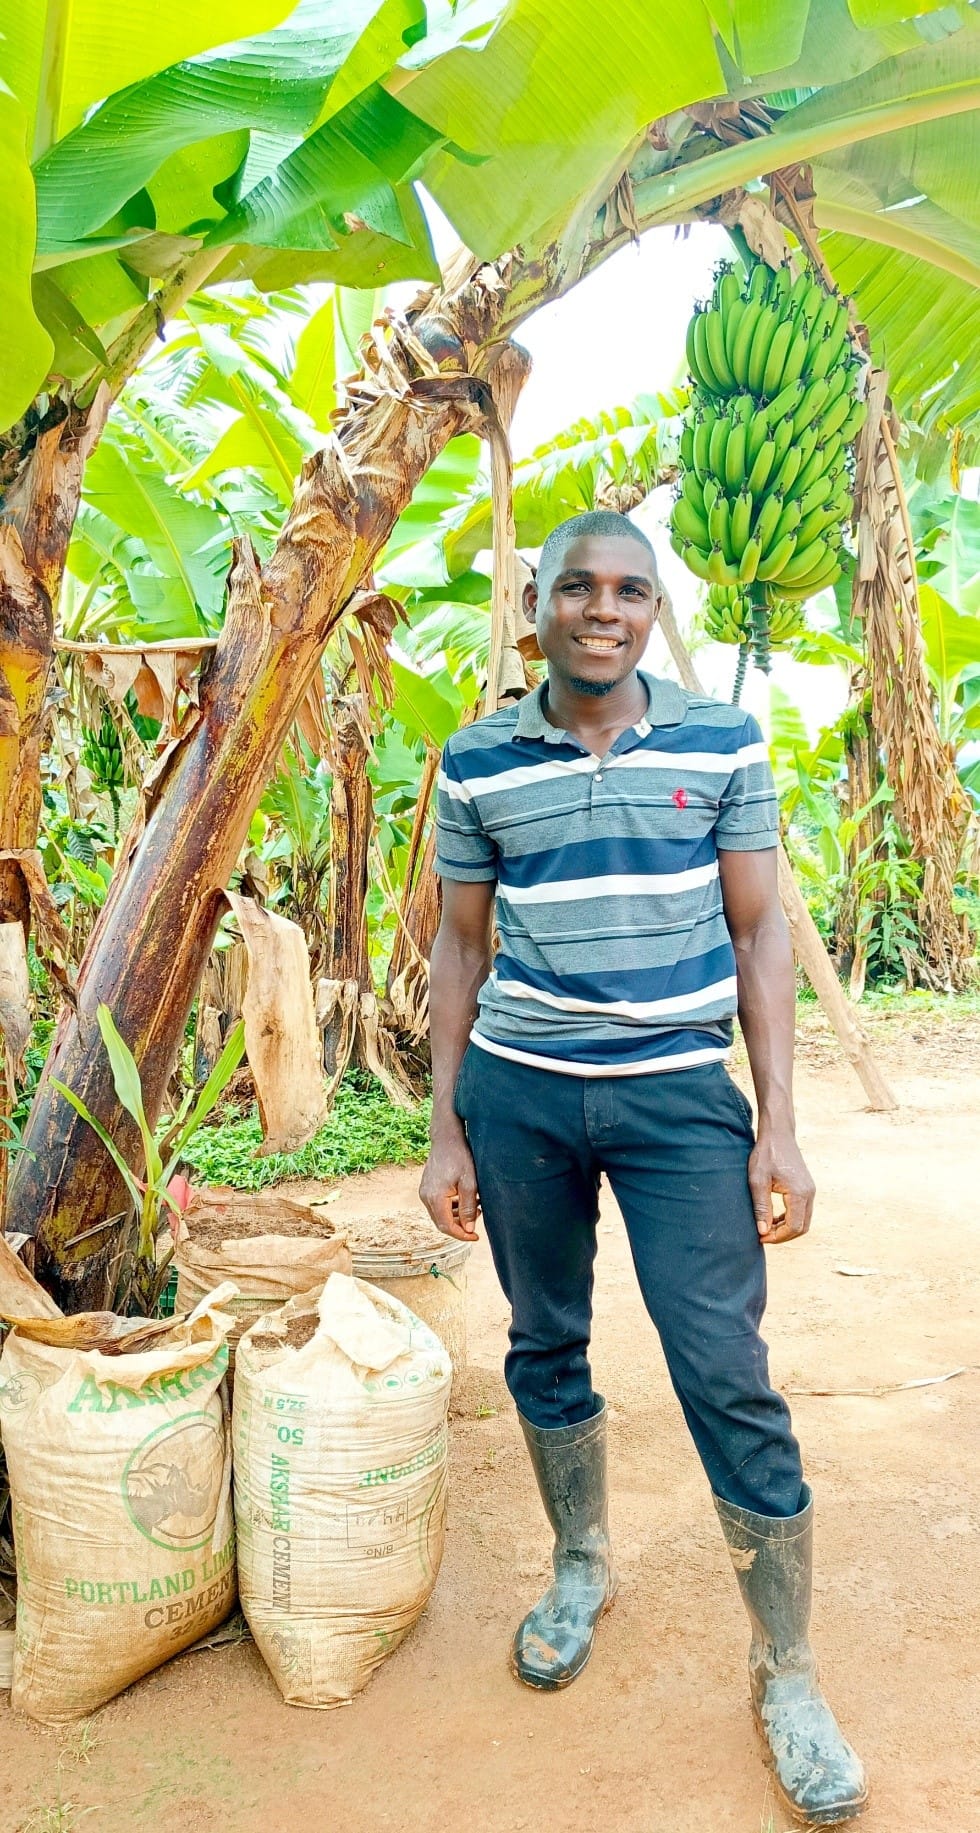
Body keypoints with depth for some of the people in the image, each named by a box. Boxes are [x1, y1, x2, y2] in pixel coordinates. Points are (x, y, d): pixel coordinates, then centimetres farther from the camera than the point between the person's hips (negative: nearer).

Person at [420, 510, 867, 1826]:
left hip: (678, 1095, -1)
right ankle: (582, 1567, 42)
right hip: (516, 1093, 2)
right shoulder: (478, 762, 1)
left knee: (728, 1379, -2)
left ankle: (788, 1679, 18)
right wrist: (446, 1131, 5)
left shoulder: (722, 743, -1)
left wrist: (779, 1126, -4)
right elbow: (461, 947, 7)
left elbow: (759, 935, 1)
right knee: (545, 1345, 16)